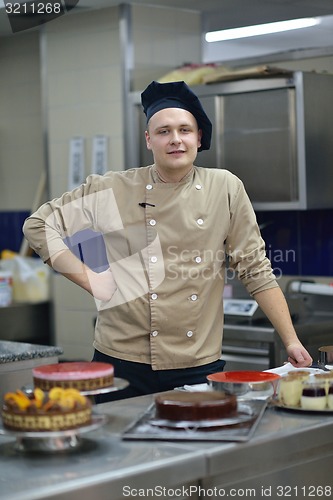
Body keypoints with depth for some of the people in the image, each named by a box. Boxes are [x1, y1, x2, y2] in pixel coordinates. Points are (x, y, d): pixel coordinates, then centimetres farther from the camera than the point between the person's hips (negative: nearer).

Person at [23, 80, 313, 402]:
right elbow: (39, 225, 7)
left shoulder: (226, 189, 3)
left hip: (199, 367, 1)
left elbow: (256, 271, 5)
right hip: (122, 362, -1)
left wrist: (291, 342, 1)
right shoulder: (112, 191, 0)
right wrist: (89, 279, -3)